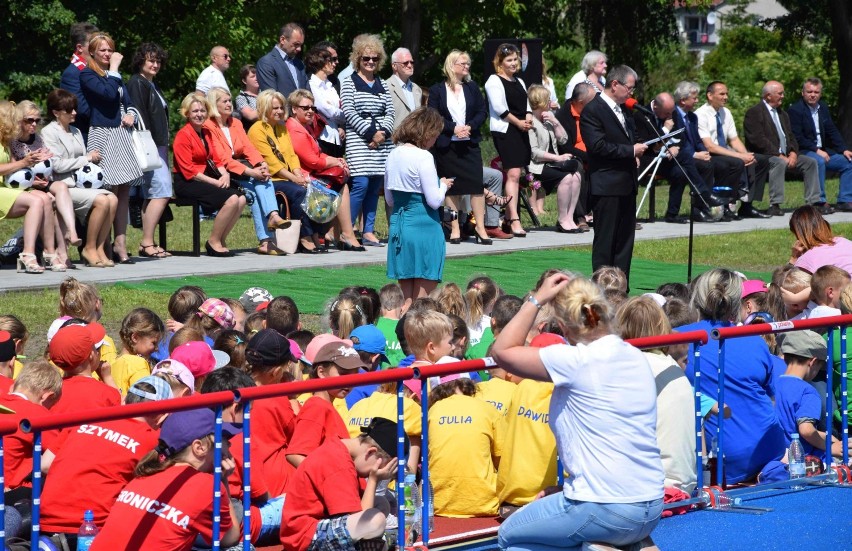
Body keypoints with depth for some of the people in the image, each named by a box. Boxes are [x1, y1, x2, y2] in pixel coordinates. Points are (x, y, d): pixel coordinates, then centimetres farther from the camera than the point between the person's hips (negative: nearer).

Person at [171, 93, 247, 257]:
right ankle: (214, 242, -10)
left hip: (206, 179, 8)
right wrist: (215, 182, -17)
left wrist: (225, 174, -6)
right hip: (186, 183, -8)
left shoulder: (206, 133, 17)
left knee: (241, 199, -14)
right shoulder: (183, 135, -8)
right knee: (231, 199, -25)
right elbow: (188, 171, -14)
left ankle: (220, 240, -4)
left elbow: (216, 159, 16)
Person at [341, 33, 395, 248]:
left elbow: (390, 112, 11)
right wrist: (370, 132, -13)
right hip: (358, 140, -5)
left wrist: (383, 132, -8)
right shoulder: (349, 83, 3)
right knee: (361, 184, -15)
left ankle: (368, 232, 9)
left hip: (382, 141, 5)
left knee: (375, 187, 3)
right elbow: (349, 112, -7)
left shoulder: (383, 85, 16)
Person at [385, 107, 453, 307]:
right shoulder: (423, 157, -13)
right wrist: (443, 185, 4)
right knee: (422, 302, -2)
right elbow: (434, 201, -14)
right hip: (424, 225, -7)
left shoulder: (393, 155, 9)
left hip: (398, 223, 7)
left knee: (406, 300, 13)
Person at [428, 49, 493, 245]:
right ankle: (455, 229, 8)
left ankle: (480, 228, -2)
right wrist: (453, 128, -15)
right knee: (452, 188, 1)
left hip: (469, 143, 2)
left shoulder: (472, 88, 11)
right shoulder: (437, 90, 2)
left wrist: (469, 127, -10)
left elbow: (482, 112, 7)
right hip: (446, 146, -2)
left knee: (476, 183, -6)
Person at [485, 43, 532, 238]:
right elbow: (499, 108, -12)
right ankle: (514, 220, -21)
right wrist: (518, 122, -10)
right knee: (513, 174, -16)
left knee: (513, 175, 8)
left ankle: (508, 219, 12)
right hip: (504, 131, -8)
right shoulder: (494, 81, -4)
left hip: (521, 131, 8)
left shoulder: (519, 82, 20)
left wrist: (528, 119, -2)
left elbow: (526, 105, 19)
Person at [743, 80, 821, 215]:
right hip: (763, 156, -8)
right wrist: (780, 156, -21)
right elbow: (758, 140, -17)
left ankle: (814, 202, -4)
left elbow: (791, 137, 17)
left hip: (785, 155, 8)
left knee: (810, 162, -5)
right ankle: (774, 205, -37)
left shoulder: (782, 114, 21)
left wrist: (793, 153, -6)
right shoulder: (754, 113, -7)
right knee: (779, 163, -36)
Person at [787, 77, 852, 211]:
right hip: (803, 152, -8)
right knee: (818, 161, -37)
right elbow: (797, 138, -18)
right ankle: (819, 202, -32)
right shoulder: (795, 110, -11)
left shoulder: (823, 108, 13)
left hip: (822, 151, 8)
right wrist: (817, 151, -23)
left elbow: (832, 132, 15)